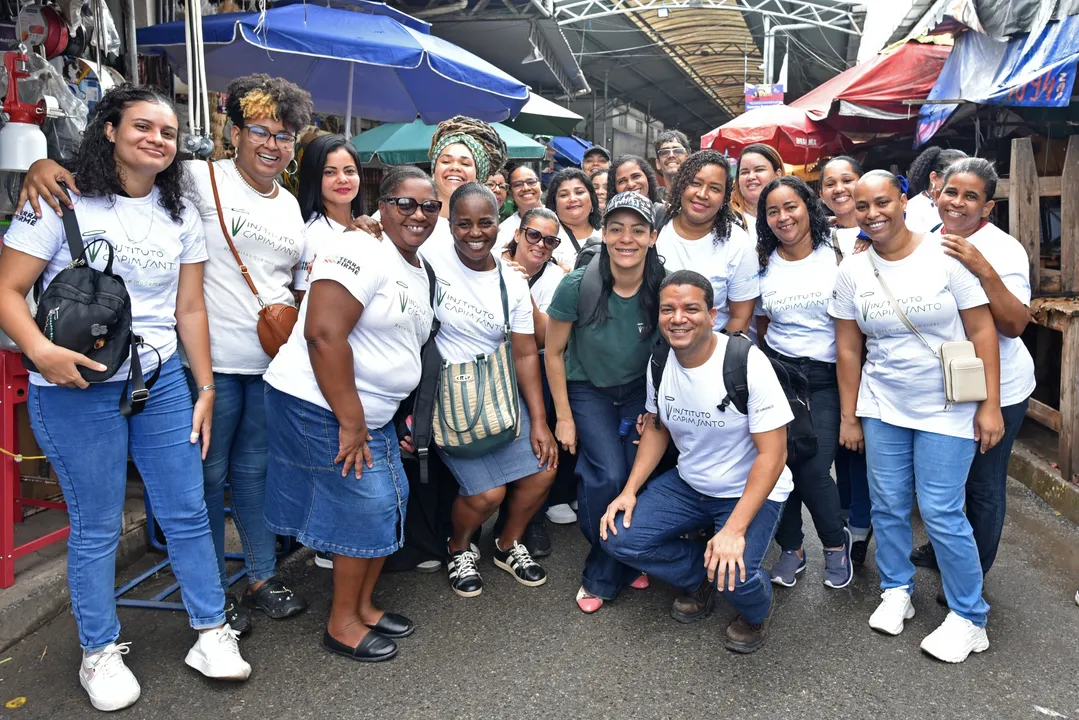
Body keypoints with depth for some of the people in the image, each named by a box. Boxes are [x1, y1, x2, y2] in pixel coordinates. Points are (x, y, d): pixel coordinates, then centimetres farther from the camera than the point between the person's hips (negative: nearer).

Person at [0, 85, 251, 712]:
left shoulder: (180, 215, 10)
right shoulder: (63, 202, -4)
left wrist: (205, 388, 8)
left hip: (162, 381, 4)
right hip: (76, 390, -4)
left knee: (188, 512, 7)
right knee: (97, 527, 6)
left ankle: (212, 632, 22)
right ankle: (100, 651, 25)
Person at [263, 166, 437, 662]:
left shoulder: (419, 272, 13)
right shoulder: (362, 251, -18)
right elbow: (323, 335, -26)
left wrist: (382, 418, 15)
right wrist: (351, 423, -22)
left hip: (370, 414, 10)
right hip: (320, 407, -10)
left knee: (391, 504, 13)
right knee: (367, 508, -5)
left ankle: (362, 606, 32)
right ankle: (341, 624, 15)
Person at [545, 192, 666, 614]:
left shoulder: (664, 288, -19)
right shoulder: (577, 286, -23)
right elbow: (554, 352, -10)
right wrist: (564, 417, -7)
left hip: (640, 390, 2)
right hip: (587, 389, -1)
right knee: (609, 476, -17)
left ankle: (605, 576, 15)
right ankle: (605, 565, 12)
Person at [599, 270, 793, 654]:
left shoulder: (747, 363, -24)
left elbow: (772, 454, -22)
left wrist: (735, 528, -30)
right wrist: (629, 490, -4)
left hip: (751, 491, -5)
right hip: (688, 485, 5)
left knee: (732, 573, -29)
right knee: (619, 537, -12)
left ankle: (756, 613, 11)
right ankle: (700, 579, 14)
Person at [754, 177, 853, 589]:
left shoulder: (836, 259, 0)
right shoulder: (763, 265, 6)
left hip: (825, 377, -2)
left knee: (812, 469, -10)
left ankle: (836, 543, 18)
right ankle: (791, 548, 21)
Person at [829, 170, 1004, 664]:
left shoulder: (946, 257, -10)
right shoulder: (852, 271, 0)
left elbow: (982, 331, -8)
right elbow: (847, 348, 4)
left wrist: (990, 405, -11)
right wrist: (849, 416, 5)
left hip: (947, 409, -3)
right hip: (882, 405, 4)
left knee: (940, 512, -4)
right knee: (888, 505, 9)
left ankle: (970, 617, 14)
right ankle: (896, 590, 31)